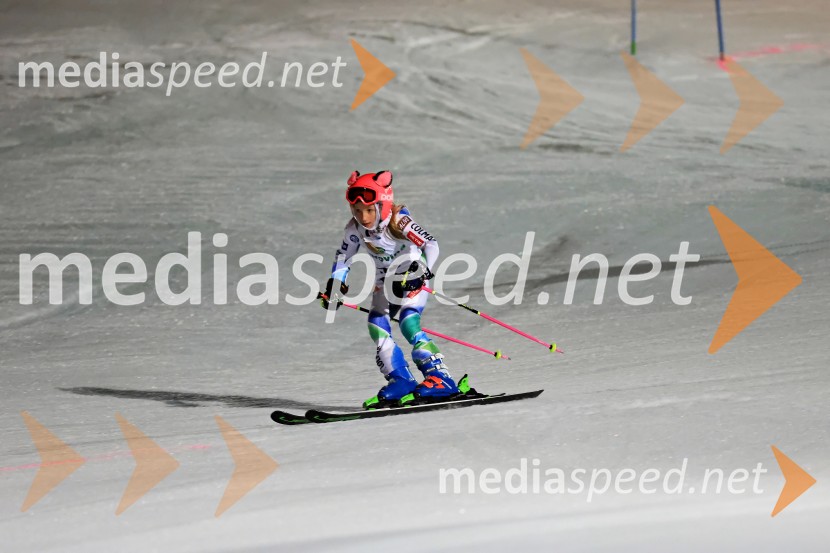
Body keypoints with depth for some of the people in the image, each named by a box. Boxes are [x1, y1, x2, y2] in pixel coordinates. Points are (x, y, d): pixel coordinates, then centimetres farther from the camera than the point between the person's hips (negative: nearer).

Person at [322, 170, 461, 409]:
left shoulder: (398, 222, -30)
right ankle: (400, 383, -3)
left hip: (414, 278, -6)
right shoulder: (355, 228, -14)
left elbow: (431, 245, -39)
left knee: (408, 323, -24)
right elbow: (343, 257, 0)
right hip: (386, 282, 6)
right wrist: (334, 284, -12)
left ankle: (440, 378, -21)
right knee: (377, 325, -10)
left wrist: (421, 273, -53)